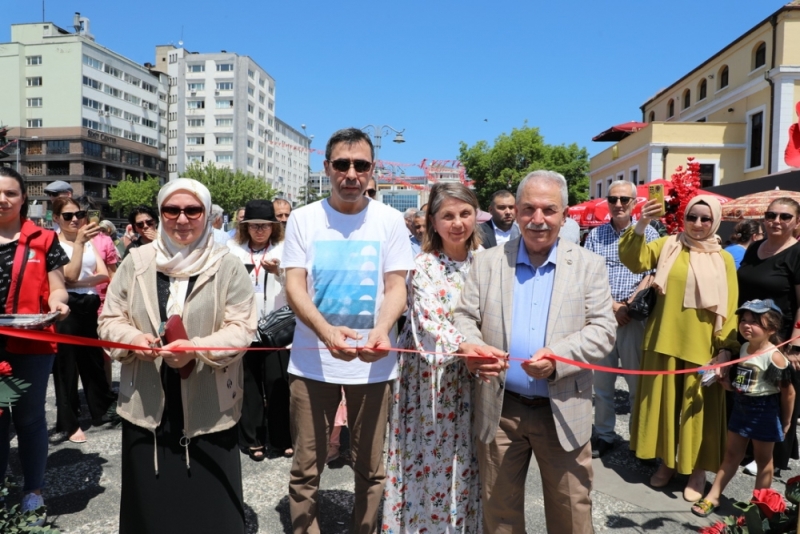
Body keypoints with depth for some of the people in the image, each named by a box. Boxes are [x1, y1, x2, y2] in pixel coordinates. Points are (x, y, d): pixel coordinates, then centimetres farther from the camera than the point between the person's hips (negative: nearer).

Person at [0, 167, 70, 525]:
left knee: (29, 417, 8)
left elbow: (57, 289, 0)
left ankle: (33, 492, 22)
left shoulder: (43, 240, -1)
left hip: (31, 345, -2)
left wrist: (57, 302, -21)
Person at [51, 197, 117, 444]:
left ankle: (102, 410, 28)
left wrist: (78, 282, -15)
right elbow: (70, 275, -18)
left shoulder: (89, 241, 10)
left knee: (94, 359, 15)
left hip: (90, 306, 5)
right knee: (66, 365, 3)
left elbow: (104, 274, 0)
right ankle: (69, 423, 12)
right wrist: (79, 242, -22)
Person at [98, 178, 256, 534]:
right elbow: (110, 319, 9)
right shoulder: (137, 261, 5)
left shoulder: (228, 265, -4)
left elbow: (241, 328, -9)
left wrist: (196, 349, -25)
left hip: (207, 408, -3)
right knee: (149, 504, 17)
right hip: (147, 406, 3)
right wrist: (132, 338, -13)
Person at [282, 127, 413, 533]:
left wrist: (382, 329, -24)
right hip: (312, 359, 0)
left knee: (370, 467, 12)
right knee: (305, 469, 9)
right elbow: (294, 285, -5)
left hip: (373, 361, 0)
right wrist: (326, 331, -24)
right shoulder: (303, 219, 0)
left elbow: (396, 286, -2)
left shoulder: (389, 220, 0)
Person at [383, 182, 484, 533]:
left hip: (472, 375, 4)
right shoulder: (424, 267, -10)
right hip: (430, 375, -4)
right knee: (428, 455, 6)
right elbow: (430, 321, -20)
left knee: (466, 459, 12)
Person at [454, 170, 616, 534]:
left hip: (563, 412, 0)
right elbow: (463, 316, 1)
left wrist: (558, 356, -23)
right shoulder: (487, 262, 4)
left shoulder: (589, 265, 1)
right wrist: (470, 346, -22)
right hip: (499, 411, 1)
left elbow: (603, 330, -5)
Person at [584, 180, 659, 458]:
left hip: (635, 315, -2)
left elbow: (652, 275, -4)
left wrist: (628, 306, -11)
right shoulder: (595, 235, 7)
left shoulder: (648, 233, 3)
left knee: (638, 381, 4)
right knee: (601, 380, 8)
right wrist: (612, 305, -9)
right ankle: (604, 435, 21)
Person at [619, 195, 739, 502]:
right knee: (663, 402, 11)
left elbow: (729, 308, 2)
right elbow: (634, 261, -16)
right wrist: (641, 224, -29)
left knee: (698, 408, 8)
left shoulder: (723, 259, 2)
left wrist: (726, 347, -5)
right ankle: (666, 462, 28)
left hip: (701, 346, 0)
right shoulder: (668, 246, 1)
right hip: (664, 341, 1)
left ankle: (697, 470, 24)